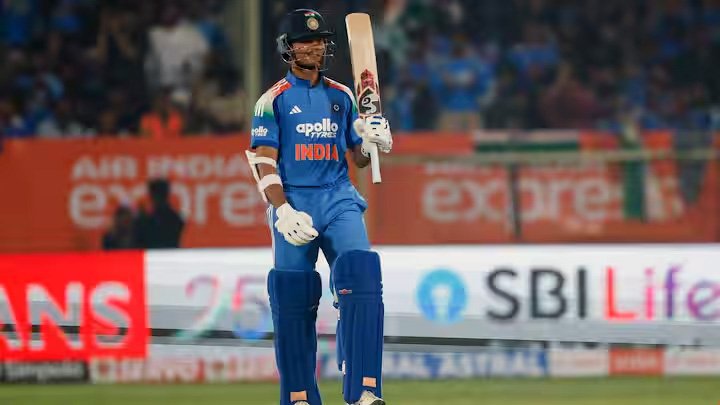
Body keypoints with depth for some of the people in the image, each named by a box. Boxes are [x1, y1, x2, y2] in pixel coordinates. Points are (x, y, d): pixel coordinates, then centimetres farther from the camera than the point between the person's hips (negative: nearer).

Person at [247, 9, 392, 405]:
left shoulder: (342, 97, 14)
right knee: (292, 300, -4)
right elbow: (264, 164, -2)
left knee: (362, 277, -19)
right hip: (293, 203, -2)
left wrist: (372, 142, -6)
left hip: (339, 199, 2)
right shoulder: (274, 100, 4)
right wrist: (283, 212, -15)